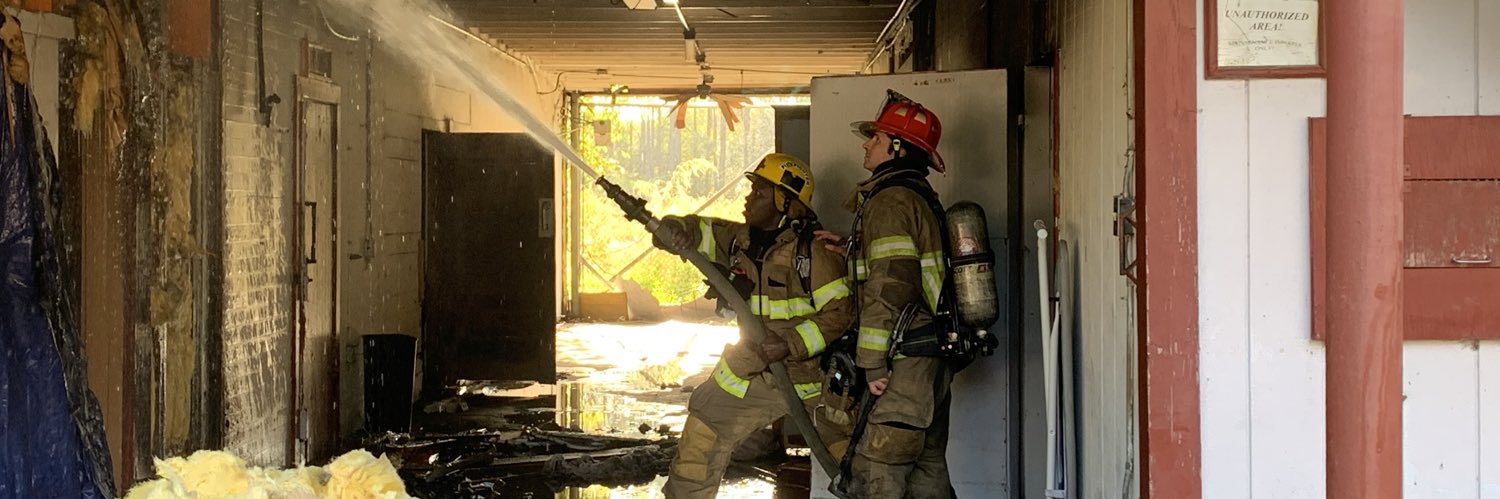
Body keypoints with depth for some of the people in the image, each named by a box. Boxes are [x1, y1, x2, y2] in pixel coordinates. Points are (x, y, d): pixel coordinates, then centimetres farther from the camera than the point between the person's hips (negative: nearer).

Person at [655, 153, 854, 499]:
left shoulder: (813, 250, -15)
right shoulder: (740, 240, 4)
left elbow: (840, 312, -17)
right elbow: (693, 232, 8)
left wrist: (792, 345, -26)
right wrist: (672, 232, -16)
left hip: (803, 376, -5)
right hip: (746, 375, 5)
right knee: (695, 458, 3)